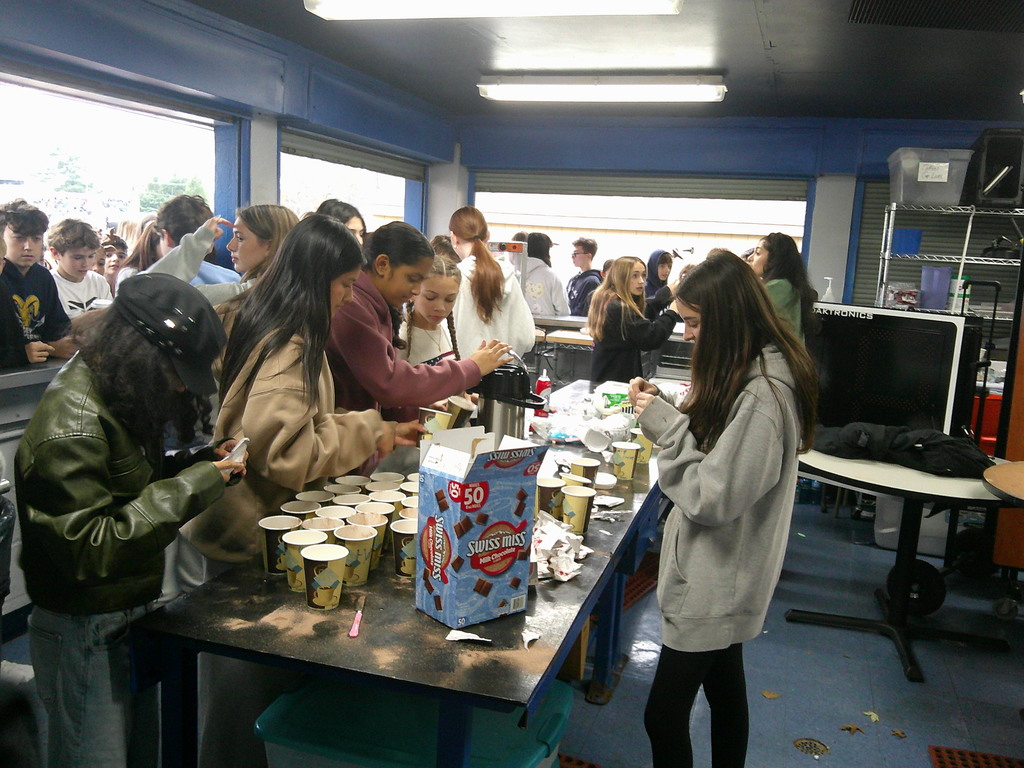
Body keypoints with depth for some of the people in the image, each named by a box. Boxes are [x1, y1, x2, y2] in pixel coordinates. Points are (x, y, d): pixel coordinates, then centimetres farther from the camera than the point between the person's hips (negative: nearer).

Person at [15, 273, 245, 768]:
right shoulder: (70, 421, -25)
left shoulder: (119, 397, 2)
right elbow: (87, 548, -28)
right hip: (84, 633, -8)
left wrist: (203, 463, -4)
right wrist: (191, 486, -27)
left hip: (131, 613, 8)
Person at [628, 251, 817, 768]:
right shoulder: (750, 373, 5)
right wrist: (662, 411, -4)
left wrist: (665, 425, -20)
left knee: (664, 717, -1)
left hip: (716, 584, -10)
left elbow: (713, 498, -25)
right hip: (720, 576, 10)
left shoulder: (762, 396, -26)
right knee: (724, 683, 25)